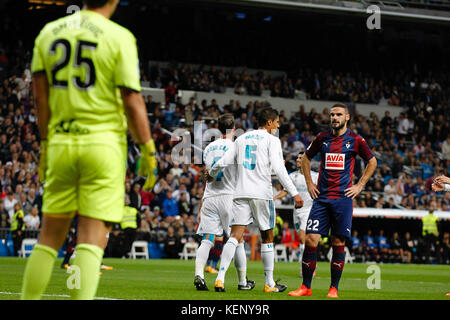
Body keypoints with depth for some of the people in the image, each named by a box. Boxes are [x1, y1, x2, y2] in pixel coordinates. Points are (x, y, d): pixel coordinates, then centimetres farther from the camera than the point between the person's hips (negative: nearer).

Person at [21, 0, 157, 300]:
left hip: (60, 140, 4)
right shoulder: (119, 37, -6)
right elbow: (132, 99, -9)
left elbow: (40, 93, 8)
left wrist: (45, 142, 15)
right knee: (93, 238, -4)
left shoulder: (49, 33, 8)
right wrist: (148, 151, -3)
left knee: (51, 235, 12)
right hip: (104, 141, -4)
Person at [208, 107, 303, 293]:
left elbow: (223, 163, 12)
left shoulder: (241, 139, 15)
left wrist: (211, 174, 34)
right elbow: (278, 168, -12)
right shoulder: (272, 140, 1)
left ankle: (220, 279, -19)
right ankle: (269, 284, 14)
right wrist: (294, 193, -14)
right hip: (262, 194, -4)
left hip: (241, 194, 4)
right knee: (267, 238, 9)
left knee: (235, 236, -3)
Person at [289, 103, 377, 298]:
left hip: (343, 197, -2)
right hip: (321, 197, 2)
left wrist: (359, 186, 5)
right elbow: (306, 158, 23)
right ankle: (306, 287, 1)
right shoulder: (322, 138, 9)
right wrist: (309, 183, 14)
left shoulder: (355, 140, 2)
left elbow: (372, 162, 12)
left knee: (339, 243, -1)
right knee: (311, 240, -6)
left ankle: (334, 288, 8)